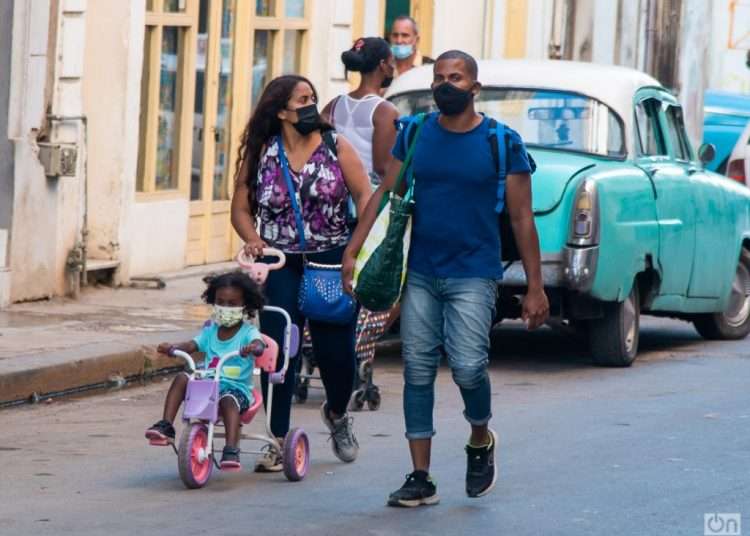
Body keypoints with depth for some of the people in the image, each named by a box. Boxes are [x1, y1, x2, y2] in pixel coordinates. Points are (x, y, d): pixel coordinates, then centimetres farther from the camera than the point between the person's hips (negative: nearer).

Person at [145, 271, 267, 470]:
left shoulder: (248, 332, -1)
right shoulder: (211, 331, 14)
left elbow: (259, 345, -22)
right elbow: (192, 345, 2)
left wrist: (252, 348, -48)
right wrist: (171, 347, -19)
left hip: (237, 388, -5)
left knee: (228, 401, -37)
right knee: (182, 378, -18)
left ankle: (231, 450, -45)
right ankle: (166, 426, -20)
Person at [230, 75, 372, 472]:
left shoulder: (335, 147, 2)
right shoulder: (260, 154, 3)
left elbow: (363, 195, -4)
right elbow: (241, 208, 6)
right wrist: (253, 241, -13)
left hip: (331, 263, 0)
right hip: (280, 265, 0)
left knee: (336, 350, 2)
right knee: (278, 351, -7)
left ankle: (336, 413, 35)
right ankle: (280, 441, 0)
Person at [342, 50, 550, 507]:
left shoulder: (502, 143, -3)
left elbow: (522, 219, -1)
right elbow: (386, 195, 7)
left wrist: (535, 288, -4)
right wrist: (353, 250, -3)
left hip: (473, 275, -3)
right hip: (419, 273, 3)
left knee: (468, 367, -15)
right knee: (417, 371, 2)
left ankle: (481, 440, 16)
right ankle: (421, 479, 8)